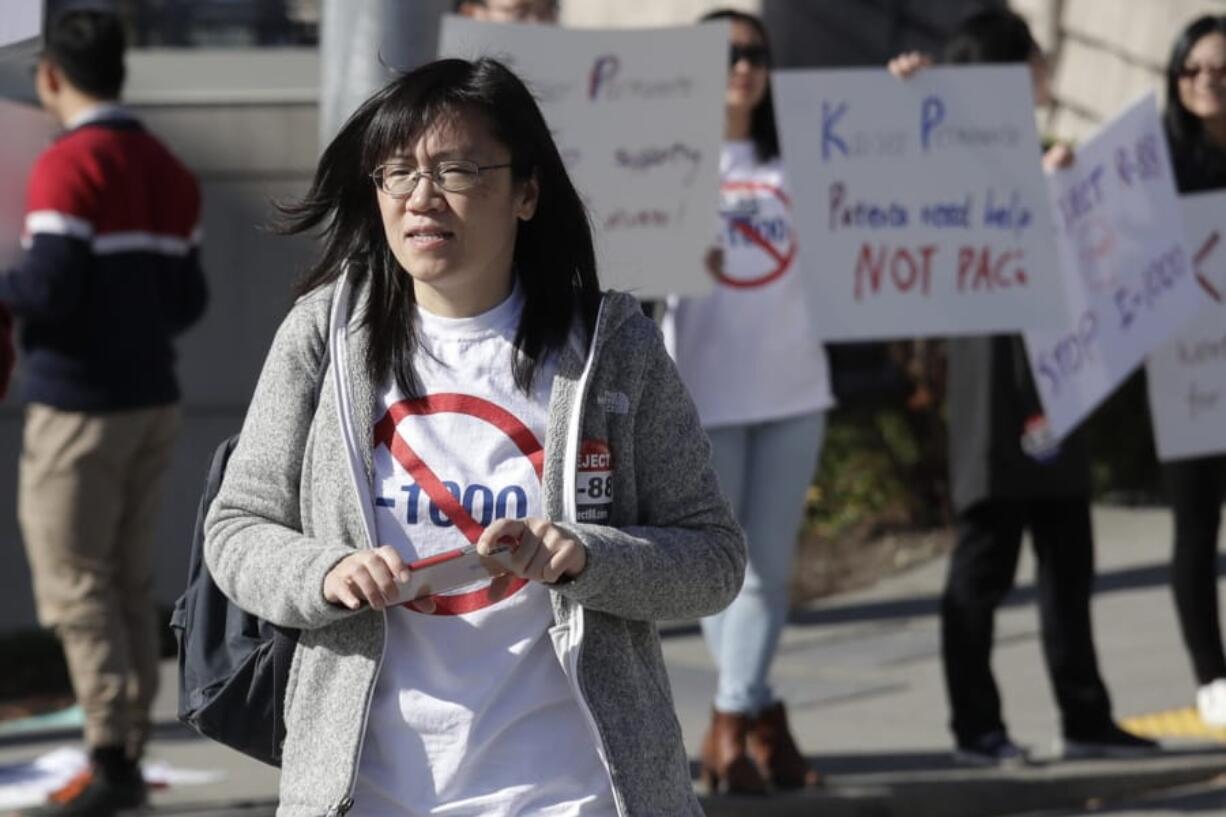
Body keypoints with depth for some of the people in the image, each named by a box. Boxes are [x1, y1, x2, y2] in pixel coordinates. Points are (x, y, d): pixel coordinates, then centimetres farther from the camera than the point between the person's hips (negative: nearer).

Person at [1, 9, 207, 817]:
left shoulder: (69, 166, -14)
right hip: (155, 401, 7)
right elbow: (188, 300, 11)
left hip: (81, 407, -7)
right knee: (130, 583, 12)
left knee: (75, 584, -3)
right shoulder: (168, 171, 10)